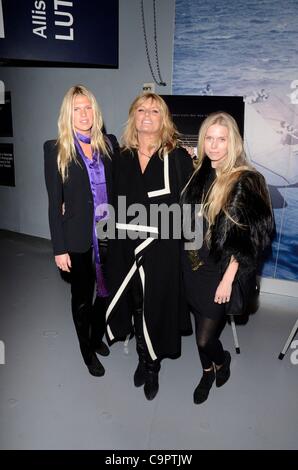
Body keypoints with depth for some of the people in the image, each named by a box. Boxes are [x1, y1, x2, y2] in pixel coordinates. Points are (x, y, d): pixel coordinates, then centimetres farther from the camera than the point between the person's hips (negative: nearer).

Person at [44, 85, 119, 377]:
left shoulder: (109, 144, 3)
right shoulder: (56, 149, -6)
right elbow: (54, 203, -7)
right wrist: (59, 248, -8)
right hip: (78, 238, -3)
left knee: (108, 292, 16)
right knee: (82, 298, 13)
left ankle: (97, 337, 44)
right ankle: (87, 352, 36)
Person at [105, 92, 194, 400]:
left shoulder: (178, 157, -4)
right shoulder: (123, 158, 6)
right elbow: (116, 203, 11)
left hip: (163, 248, -3)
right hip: (129, 247, 3)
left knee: (156, 306, 8)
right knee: (136, 305, 14)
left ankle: (152, 365, 31)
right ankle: (144, 359, 37)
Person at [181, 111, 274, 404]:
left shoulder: (246, 182, -14)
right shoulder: (200, 175, 4)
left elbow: (248, 239, -15)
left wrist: (228, 279, -16)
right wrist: (187, 261, 7)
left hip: (218, 273, -5)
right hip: (192, 267, 5)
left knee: (205, 338, 3)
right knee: (201, 328, 18)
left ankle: (222, 360, 37)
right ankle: (207, 373, 43)